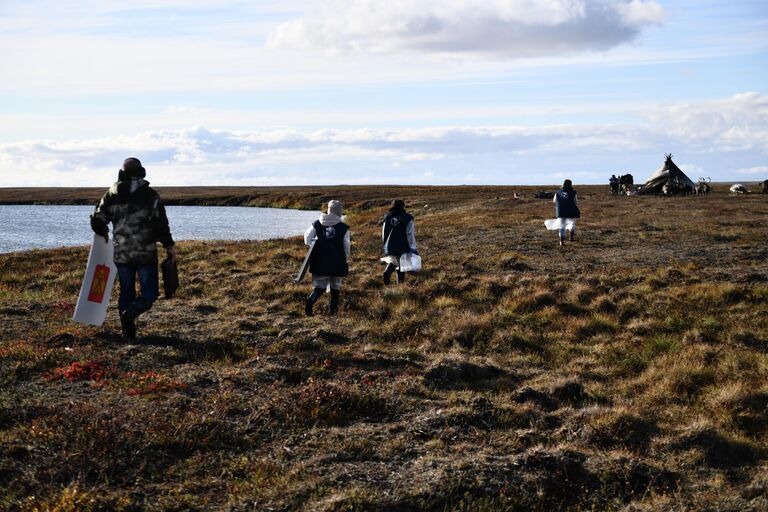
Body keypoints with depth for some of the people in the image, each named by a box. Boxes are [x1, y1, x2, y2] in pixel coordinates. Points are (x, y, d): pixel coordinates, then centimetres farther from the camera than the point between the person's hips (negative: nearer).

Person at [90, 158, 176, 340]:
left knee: (126, 292, 14)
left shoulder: (111, 195, 4)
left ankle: (128, 332, 11)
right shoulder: (150, 195, -7)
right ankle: (130, 312, -23)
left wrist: (104, 233, 28)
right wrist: (169, 245, -1)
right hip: (146, 254, -4)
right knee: (149, 292, 5)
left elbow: (97, 220, 7)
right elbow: (161, 224, -11)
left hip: (121, 254, 4)